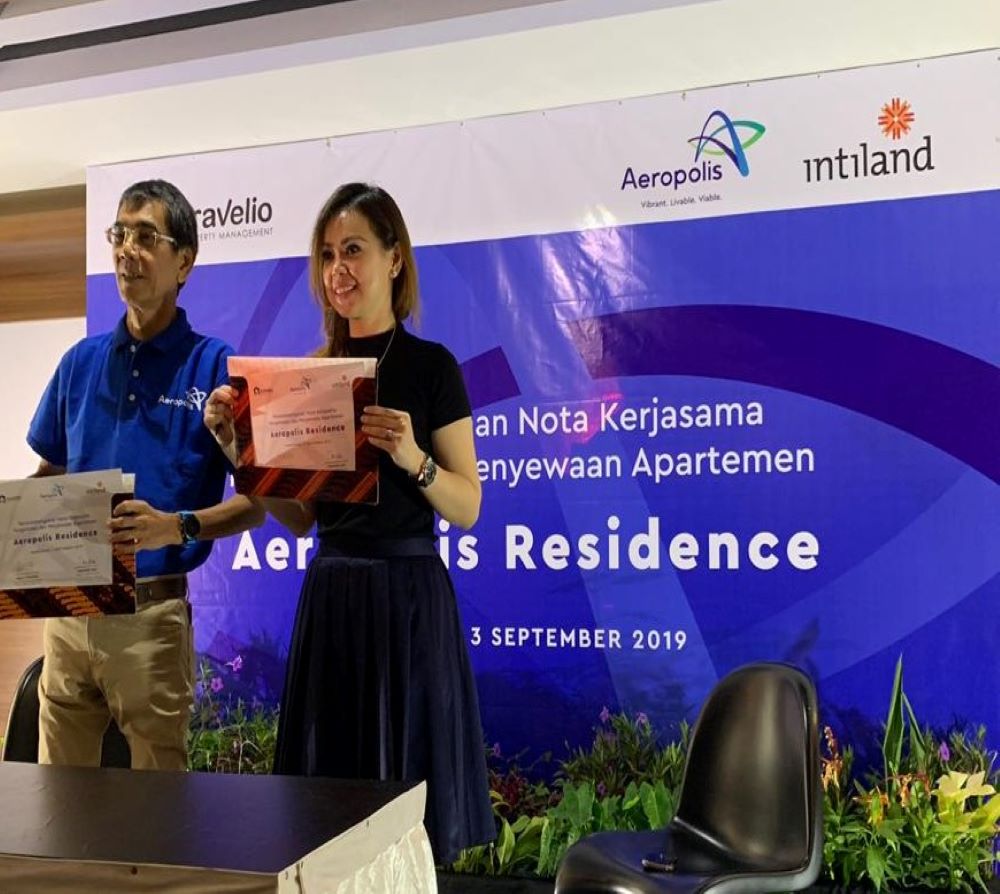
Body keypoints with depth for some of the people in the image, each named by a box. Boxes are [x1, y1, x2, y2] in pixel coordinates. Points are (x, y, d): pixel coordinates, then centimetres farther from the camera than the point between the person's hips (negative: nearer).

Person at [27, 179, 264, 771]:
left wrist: (178, 526, -23)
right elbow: (49, 473, 18)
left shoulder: (218, 367, -6)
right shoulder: (81, 361, 8)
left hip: (152, 611, -4)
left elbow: (254, 503, -6)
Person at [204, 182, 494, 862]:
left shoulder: (431, 365, -4)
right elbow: (298, 516, 10)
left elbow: (467, 508, -5)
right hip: (330, 593, 5)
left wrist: (413, 457, -22)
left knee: (408, 778, 4)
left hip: (408, 595, -4)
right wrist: (238, 448, -2)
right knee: (331, 786, 13)